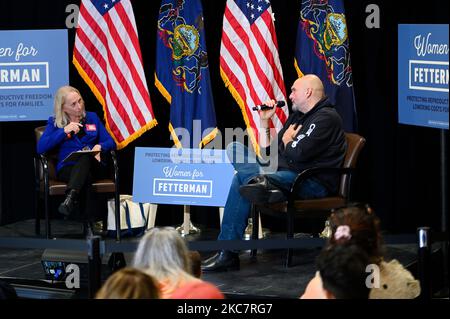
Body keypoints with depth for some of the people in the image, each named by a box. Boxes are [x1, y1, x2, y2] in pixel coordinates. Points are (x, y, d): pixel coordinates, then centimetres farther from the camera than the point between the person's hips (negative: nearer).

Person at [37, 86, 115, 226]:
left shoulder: (92, 117, 20)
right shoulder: (54, 122, 12)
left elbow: (110, 142, 15)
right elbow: (41, 148, -3)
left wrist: (99, 146, -9)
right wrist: (64, 131, -9)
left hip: (95, 167, 1)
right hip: (67, 169, -1)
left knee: (85, 156, -37)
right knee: (86, 177, -38)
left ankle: (70, 198, -59)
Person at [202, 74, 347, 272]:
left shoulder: (325, 118, -7)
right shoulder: (296, 116, 23)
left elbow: (297, 154, -19)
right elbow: (267, 154, 25)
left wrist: (287, 141, 3)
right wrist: (264, 121, 17)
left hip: (313, 183, -10)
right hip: (285, 175, 10)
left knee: (240, 179, -24)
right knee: (235, 148, -3)